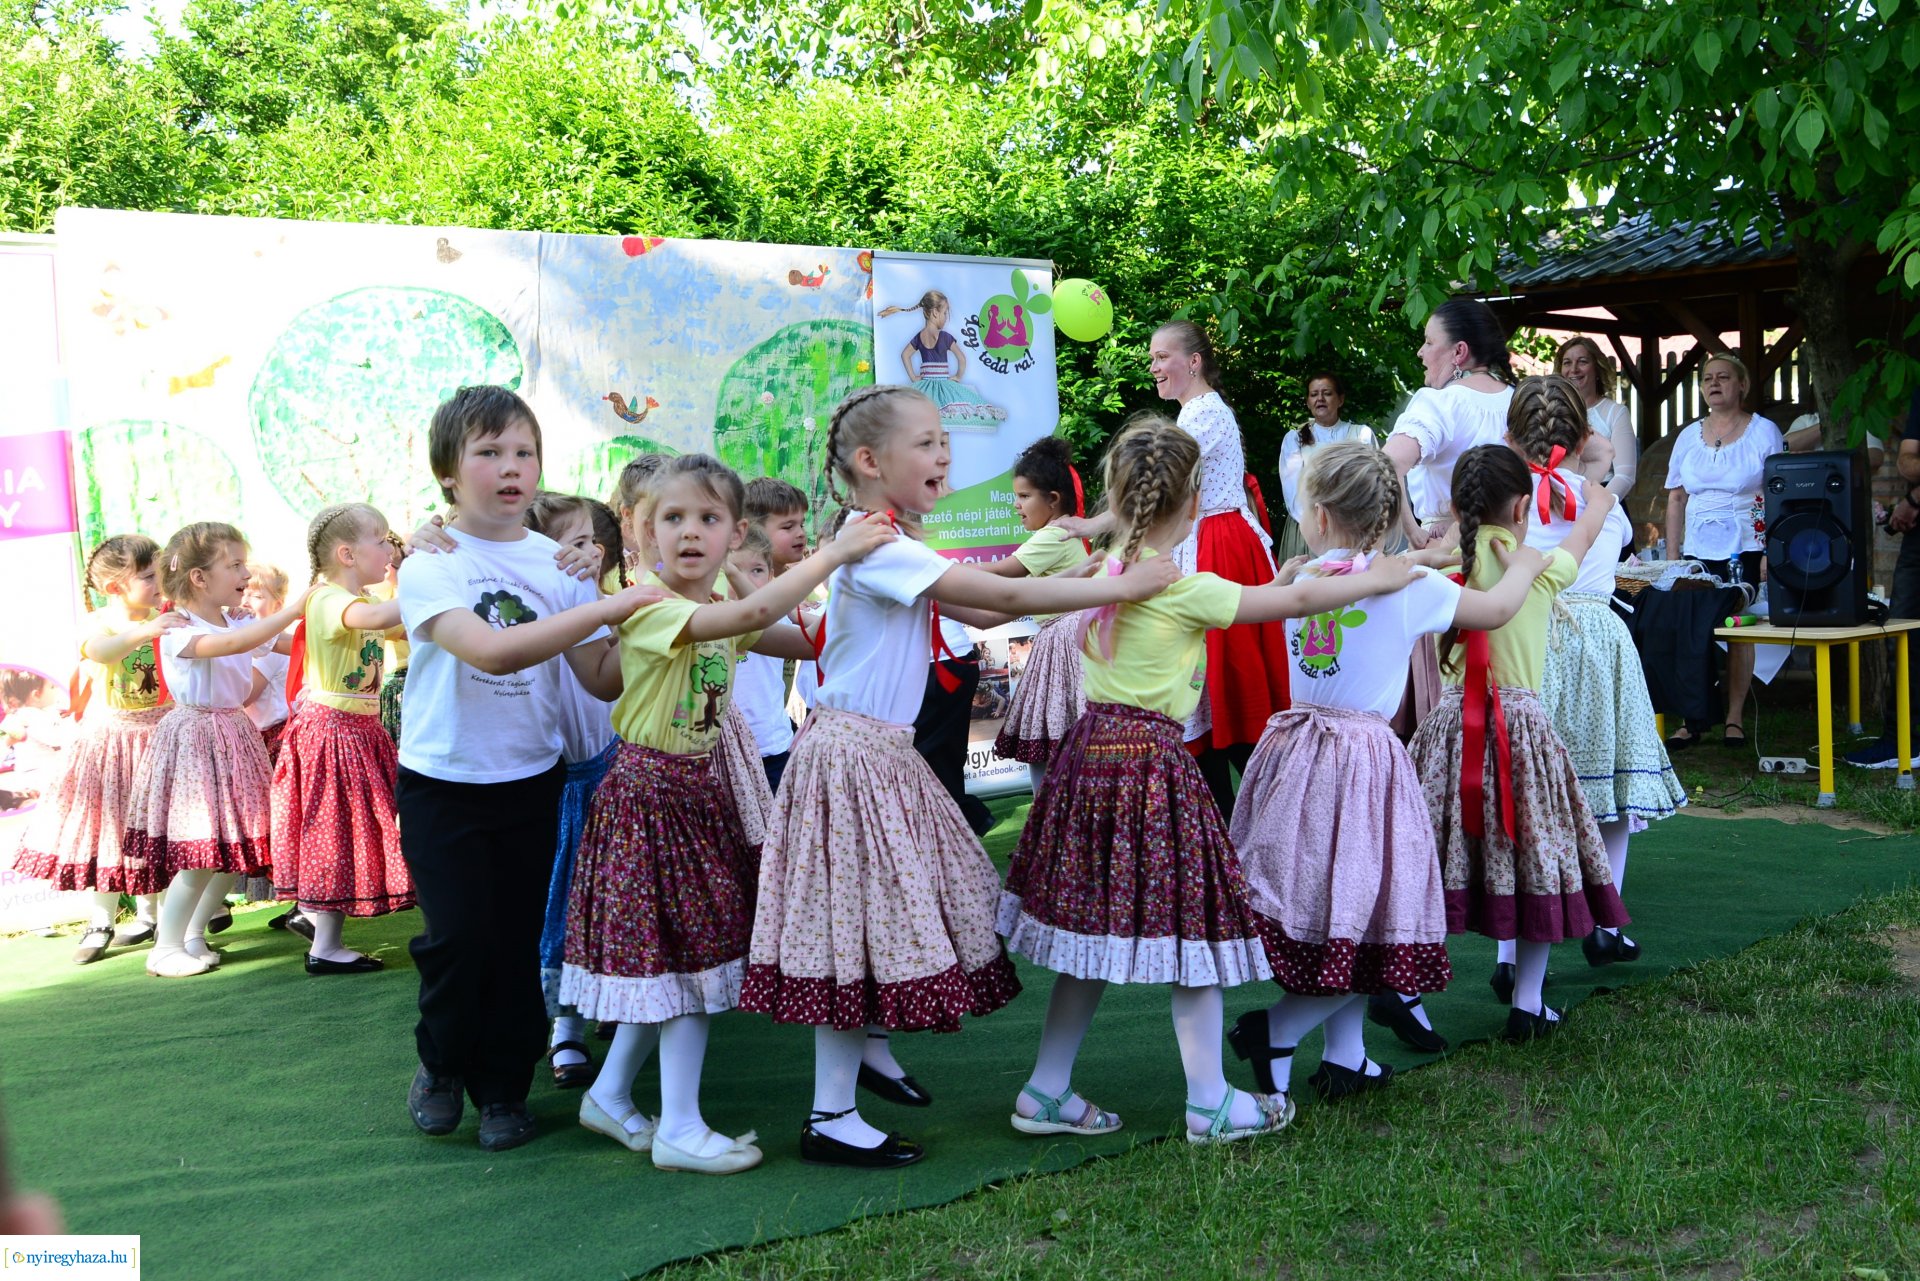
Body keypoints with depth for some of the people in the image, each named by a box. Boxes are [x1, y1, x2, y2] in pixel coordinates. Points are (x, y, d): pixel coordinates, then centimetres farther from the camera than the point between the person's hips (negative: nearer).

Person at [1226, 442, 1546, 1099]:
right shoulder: (1405, 582, -9)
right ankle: (1274, 1030, 0)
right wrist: (1523, 565, 25)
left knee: (1325, 915, 14)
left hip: (1296, 750, 5)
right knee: (1367, 921, 4)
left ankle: (1344, 1059, 19)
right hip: (1364, 761, -5)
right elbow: (1496, 611, 5)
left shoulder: (1301, 581, 1)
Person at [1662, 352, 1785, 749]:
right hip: (1697, 551, 3)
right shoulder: (1689, 437, 12)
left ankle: (1735, 718, 6)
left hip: (1746, 551, -3)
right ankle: (1693, 719, 3)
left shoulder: (1765, 432, 2)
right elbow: (1675, 499, 14)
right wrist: (1671, 556, 7)